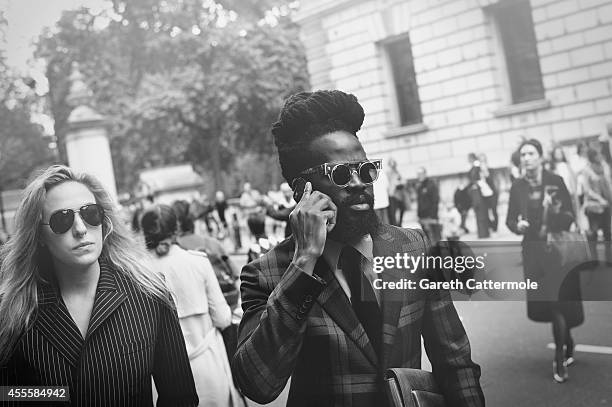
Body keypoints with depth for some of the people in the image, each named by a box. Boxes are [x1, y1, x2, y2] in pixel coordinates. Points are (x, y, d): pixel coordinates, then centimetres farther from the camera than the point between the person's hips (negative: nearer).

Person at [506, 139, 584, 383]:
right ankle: (567, 343, 36)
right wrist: (517, 225, -15)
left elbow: (569, 217, -6)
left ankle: (560, 359, 5)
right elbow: (510, 219, 7)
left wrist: (554, 211, -26)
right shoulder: (517, 187, 2)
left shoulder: (555, 182, -6)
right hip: (533, 251, 3)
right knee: (542, 304, 8)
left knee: (558, 301, -7)